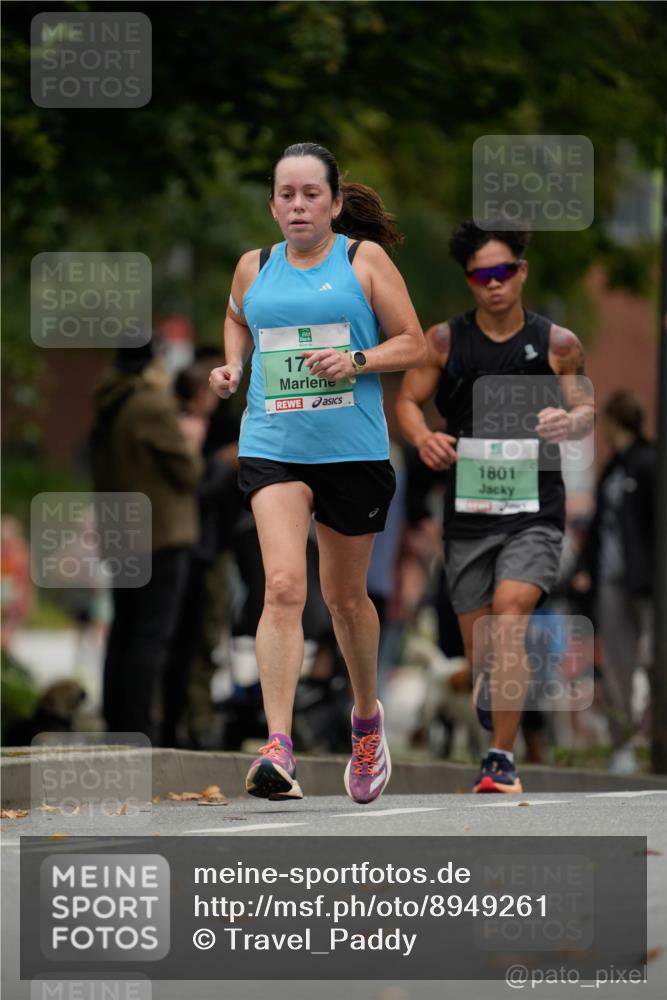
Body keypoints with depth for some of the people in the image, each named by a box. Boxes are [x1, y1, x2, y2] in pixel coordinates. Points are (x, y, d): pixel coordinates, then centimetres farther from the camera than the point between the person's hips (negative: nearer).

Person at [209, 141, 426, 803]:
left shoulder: (363, 258, 0)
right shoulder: (254, 268, 8)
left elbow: (414, 344, 0)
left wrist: (355, 361, -16)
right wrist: (231, 365, 10)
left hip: (353, 449, -1)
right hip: (272, 446, 1)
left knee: (345, 597, 14)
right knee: (284, 585, -19)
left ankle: (366, 717, 42)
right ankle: (278, 749, -25)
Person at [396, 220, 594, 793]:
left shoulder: (557, 344, 3)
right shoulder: (444, 341, 4)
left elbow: (586, 411, 10)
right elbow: (409, 401, 6)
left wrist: (570, 420, -14)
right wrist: (423, 438, -16)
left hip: (534, 510, -2)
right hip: (468, 508, 2)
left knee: (510, 615, -22)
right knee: (476, 638, 8)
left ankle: (503, 760, -23)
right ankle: (493, 719, 40)